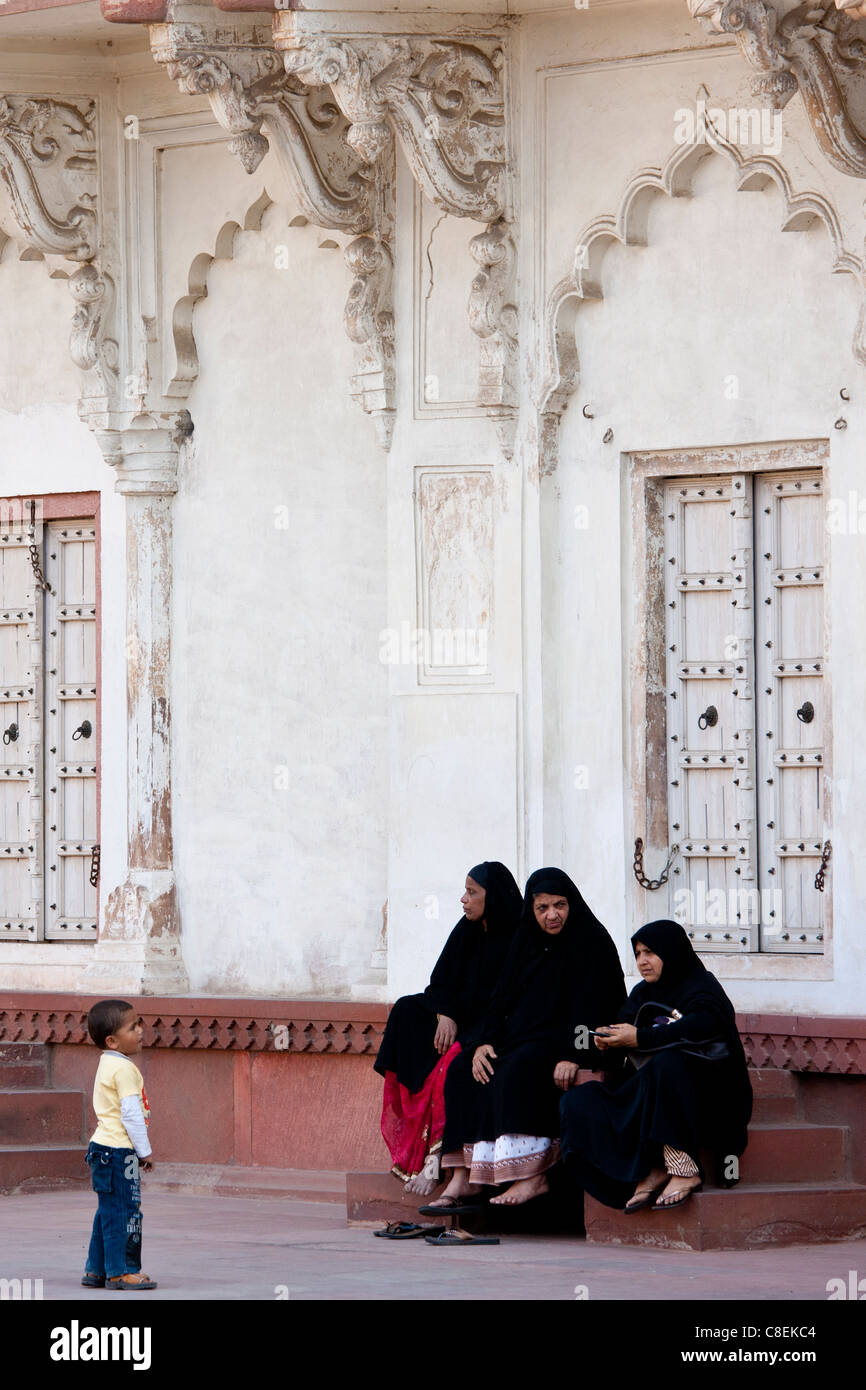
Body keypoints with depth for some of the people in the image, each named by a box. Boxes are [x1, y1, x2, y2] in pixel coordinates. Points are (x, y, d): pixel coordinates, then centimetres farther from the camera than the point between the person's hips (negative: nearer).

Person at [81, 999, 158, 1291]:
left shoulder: (108, 1065, 16)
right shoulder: (124, 1069, -16)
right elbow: (131, 1113, -19)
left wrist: (140, 1150, 23)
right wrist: (145, 1151, -12)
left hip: (103, 1147, 10)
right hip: (119, 1151, -10)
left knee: (108, 1211, 14)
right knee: (124, 1211, -6)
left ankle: (96, 1270, 18)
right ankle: (121, 1271, -3)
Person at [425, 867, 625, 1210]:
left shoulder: (592, 943, -5)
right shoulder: (527, 942, 15)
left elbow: (591, 1003, -15)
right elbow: (504, 997, 11)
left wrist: (572, 1056, -27)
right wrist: (485, 1042, -6)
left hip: (567, 1039, -7)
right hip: (522, 1035, 7)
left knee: (516, 1072, -34)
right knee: (464, 1069, -14)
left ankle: (532, 1175, -37)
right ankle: (463, 1178, -21)